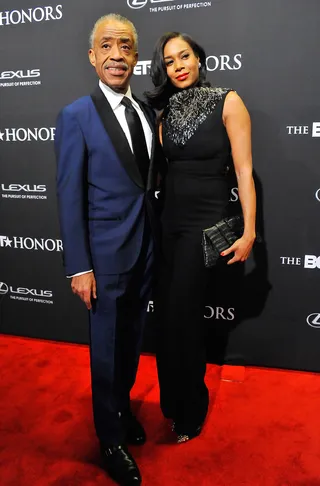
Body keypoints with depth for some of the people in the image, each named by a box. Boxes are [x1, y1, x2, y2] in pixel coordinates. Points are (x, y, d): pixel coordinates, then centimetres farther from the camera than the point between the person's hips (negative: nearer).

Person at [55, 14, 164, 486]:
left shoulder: (147, 112, 7)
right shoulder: (76, 116, -11)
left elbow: (150, 178, 11)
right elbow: (69, 198, -12)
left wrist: (157, 239, 7)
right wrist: (79, 268, -14)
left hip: (146, 248, 6)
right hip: (107, 253, -5)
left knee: (132, 340, 20)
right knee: (107, 349, 9)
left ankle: (123, 406, 46)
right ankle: (110, 438, 31)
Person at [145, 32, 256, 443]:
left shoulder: (227, 102, -5)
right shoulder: (166, 113, 9)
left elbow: (244, 170, -9)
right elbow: (159, 167, 11)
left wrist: (249, 232, -14)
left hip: (205, 223, -5)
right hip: (169, 221, 5)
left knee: (180, 317, -2)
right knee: (168, 314, 9)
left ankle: (188, 411, 23)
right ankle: (176, 400, 33)